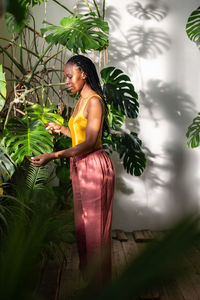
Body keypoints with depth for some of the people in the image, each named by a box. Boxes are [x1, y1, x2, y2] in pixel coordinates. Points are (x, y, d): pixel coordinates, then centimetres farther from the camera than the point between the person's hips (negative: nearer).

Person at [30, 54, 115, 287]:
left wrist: (53, 156, -29)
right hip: (80, 166, 9)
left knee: (95, 226, 2)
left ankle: (100, 279, 16)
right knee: (82, 222, 16)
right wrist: (60, 129, 23)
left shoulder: (94, 101, -15)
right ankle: (86, 269, 30)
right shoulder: (81, 101, 14)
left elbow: (90, 143, -22)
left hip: (94, 166, -9)